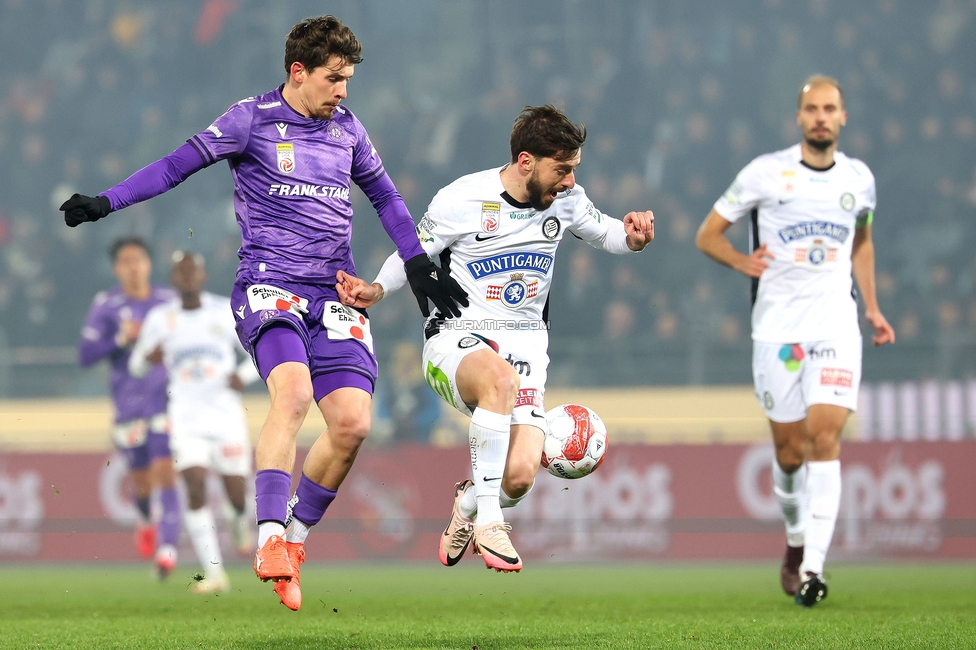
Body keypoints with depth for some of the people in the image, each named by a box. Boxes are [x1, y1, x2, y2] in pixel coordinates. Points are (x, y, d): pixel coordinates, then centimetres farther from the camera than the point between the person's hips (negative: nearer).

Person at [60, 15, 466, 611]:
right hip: (270, 285, -5)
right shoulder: (253, 120, 0)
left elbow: (384, 195, 27)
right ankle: (270, 539, -30)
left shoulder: (347, 129, 14)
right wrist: (105, 203, -7)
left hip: (336, 293, 5)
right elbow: (180, 165, 1)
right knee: (294, 389, -31)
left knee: (353, 422, -10)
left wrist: (418, 263, 21)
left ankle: (298, 536, 10)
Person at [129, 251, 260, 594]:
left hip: (227, 415, 0)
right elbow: (136, 366, 10)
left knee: (236, 495, 1)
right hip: (186, 420, 0)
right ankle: (214, 572, -10)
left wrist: (244, 375, -14)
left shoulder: (226, 312, 0)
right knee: (195, 489, -15)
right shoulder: (160, 319, 2)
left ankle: (242, 519, 41)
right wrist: (148, 357, -14)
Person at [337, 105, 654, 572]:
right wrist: (375, 290, -14)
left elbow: (603, 233, 21)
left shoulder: (566, 200, 3)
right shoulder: (462, 200, -9)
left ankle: (468, 501, 20)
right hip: (456, 338, -4)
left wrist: (633, 237, -3)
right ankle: (487, 522, -28)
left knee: (519, 477, -20)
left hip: (524, 344, 4)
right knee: (501, 378, -42)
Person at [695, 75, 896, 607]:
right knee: (790, 449, 3)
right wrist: (742, 262, -14)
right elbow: (707, 235, 5)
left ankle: (813, 568, -18)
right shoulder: (766, 173, -1)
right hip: (777, 325, -1)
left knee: (825, 437, -15)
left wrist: (872, 307, 18)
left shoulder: (859, 179, 9)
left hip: (836, 324, 1)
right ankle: (795, 539, 32)